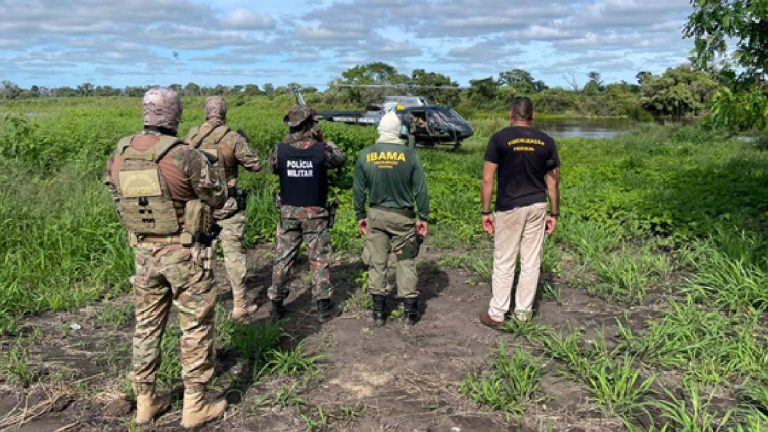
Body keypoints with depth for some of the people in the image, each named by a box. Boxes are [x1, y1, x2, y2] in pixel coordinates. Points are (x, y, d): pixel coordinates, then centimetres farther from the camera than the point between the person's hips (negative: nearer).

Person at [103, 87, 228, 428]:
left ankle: (145, 402, 27)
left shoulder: (119, 155, -1)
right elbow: (218, 198, -7)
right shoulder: (185, 157, -19)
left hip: (144, 252, 5)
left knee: (147, 326, 17)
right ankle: (195, 405, 14)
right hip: (185, 253, -5)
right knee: (196, 327, 7)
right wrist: (205, 168, 9)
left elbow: (119, 201, 11)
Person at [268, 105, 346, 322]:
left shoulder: (280, 149, -8)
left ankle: (277, 305, 19)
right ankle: (324, 306, 14)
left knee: (283, 258, 11)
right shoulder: (321, 150, -13)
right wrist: (324, 141, 12)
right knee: (319, 259, 8)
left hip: (288, 212, 2)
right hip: (315, 213, -2)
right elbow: (340, 159, 6)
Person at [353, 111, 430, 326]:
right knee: (406, 262, 10)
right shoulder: (410, 154, -9)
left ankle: (378, 312, 15)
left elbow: (358, 189, 2)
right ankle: (411, 311, 15)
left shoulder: (365, 155, -3)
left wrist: (360, 215, 13)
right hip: (403, 216, -1)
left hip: (376, 215, 2)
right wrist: (424, 217, 3)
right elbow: (420, 189, -6)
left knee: (377, 262, 9)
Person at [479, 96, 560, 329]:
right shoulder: (546, 141, 3)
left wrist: (486, 211, -3)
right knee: (531, 262, 10)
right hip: (537, 206, 3)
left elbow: (487, 180, -9)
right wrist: (554, 213, 12)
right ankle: (523, 313, 18)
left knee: (504, 262, 6)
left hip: (509, 207, -3)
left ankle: (497, 314, 12)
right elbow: (553, 182, 5)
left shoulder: (499, 138, -7)